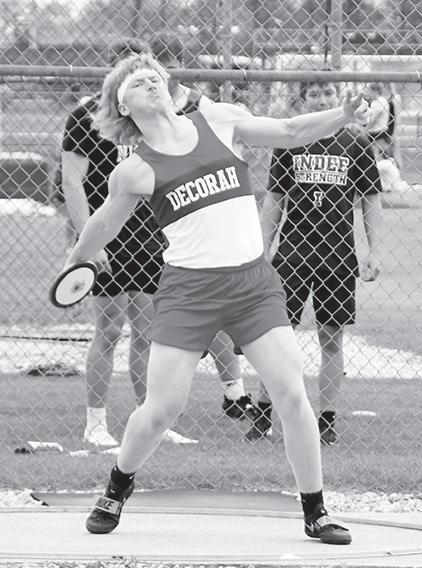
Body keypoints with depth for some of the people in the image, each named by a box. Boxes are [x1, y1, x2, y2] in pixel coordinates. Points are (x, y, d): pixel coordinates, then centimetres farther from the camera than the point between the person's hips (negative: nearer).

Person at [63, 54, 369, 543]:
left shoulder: (220, 121, 7)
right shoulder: (135, 171, 2)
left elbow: (291, 131, 11)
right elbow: (102, 228, 18)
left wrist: (343, 114, -4)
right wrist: (75, 261, 29)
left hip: (253, 280, 2)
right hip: (188, 288, -2)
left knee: (292, 396, -7)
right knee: (162, 408, -3)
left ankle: (315, 514, 5)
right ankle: (117, 491, 26)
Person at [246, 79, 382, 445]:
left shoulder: (356, 146, 3)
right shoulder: (288, 143, 4)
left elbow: (371, 200, 7)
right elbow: (273, 199, 9)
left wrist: (374, 252, 0)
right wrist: (263, 249, 4)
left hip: (338, 255, 0)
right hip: (291, 251, 0)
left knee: (332, 339, 4)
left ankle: (327, 419, 11)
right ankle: (263, 413, 9)